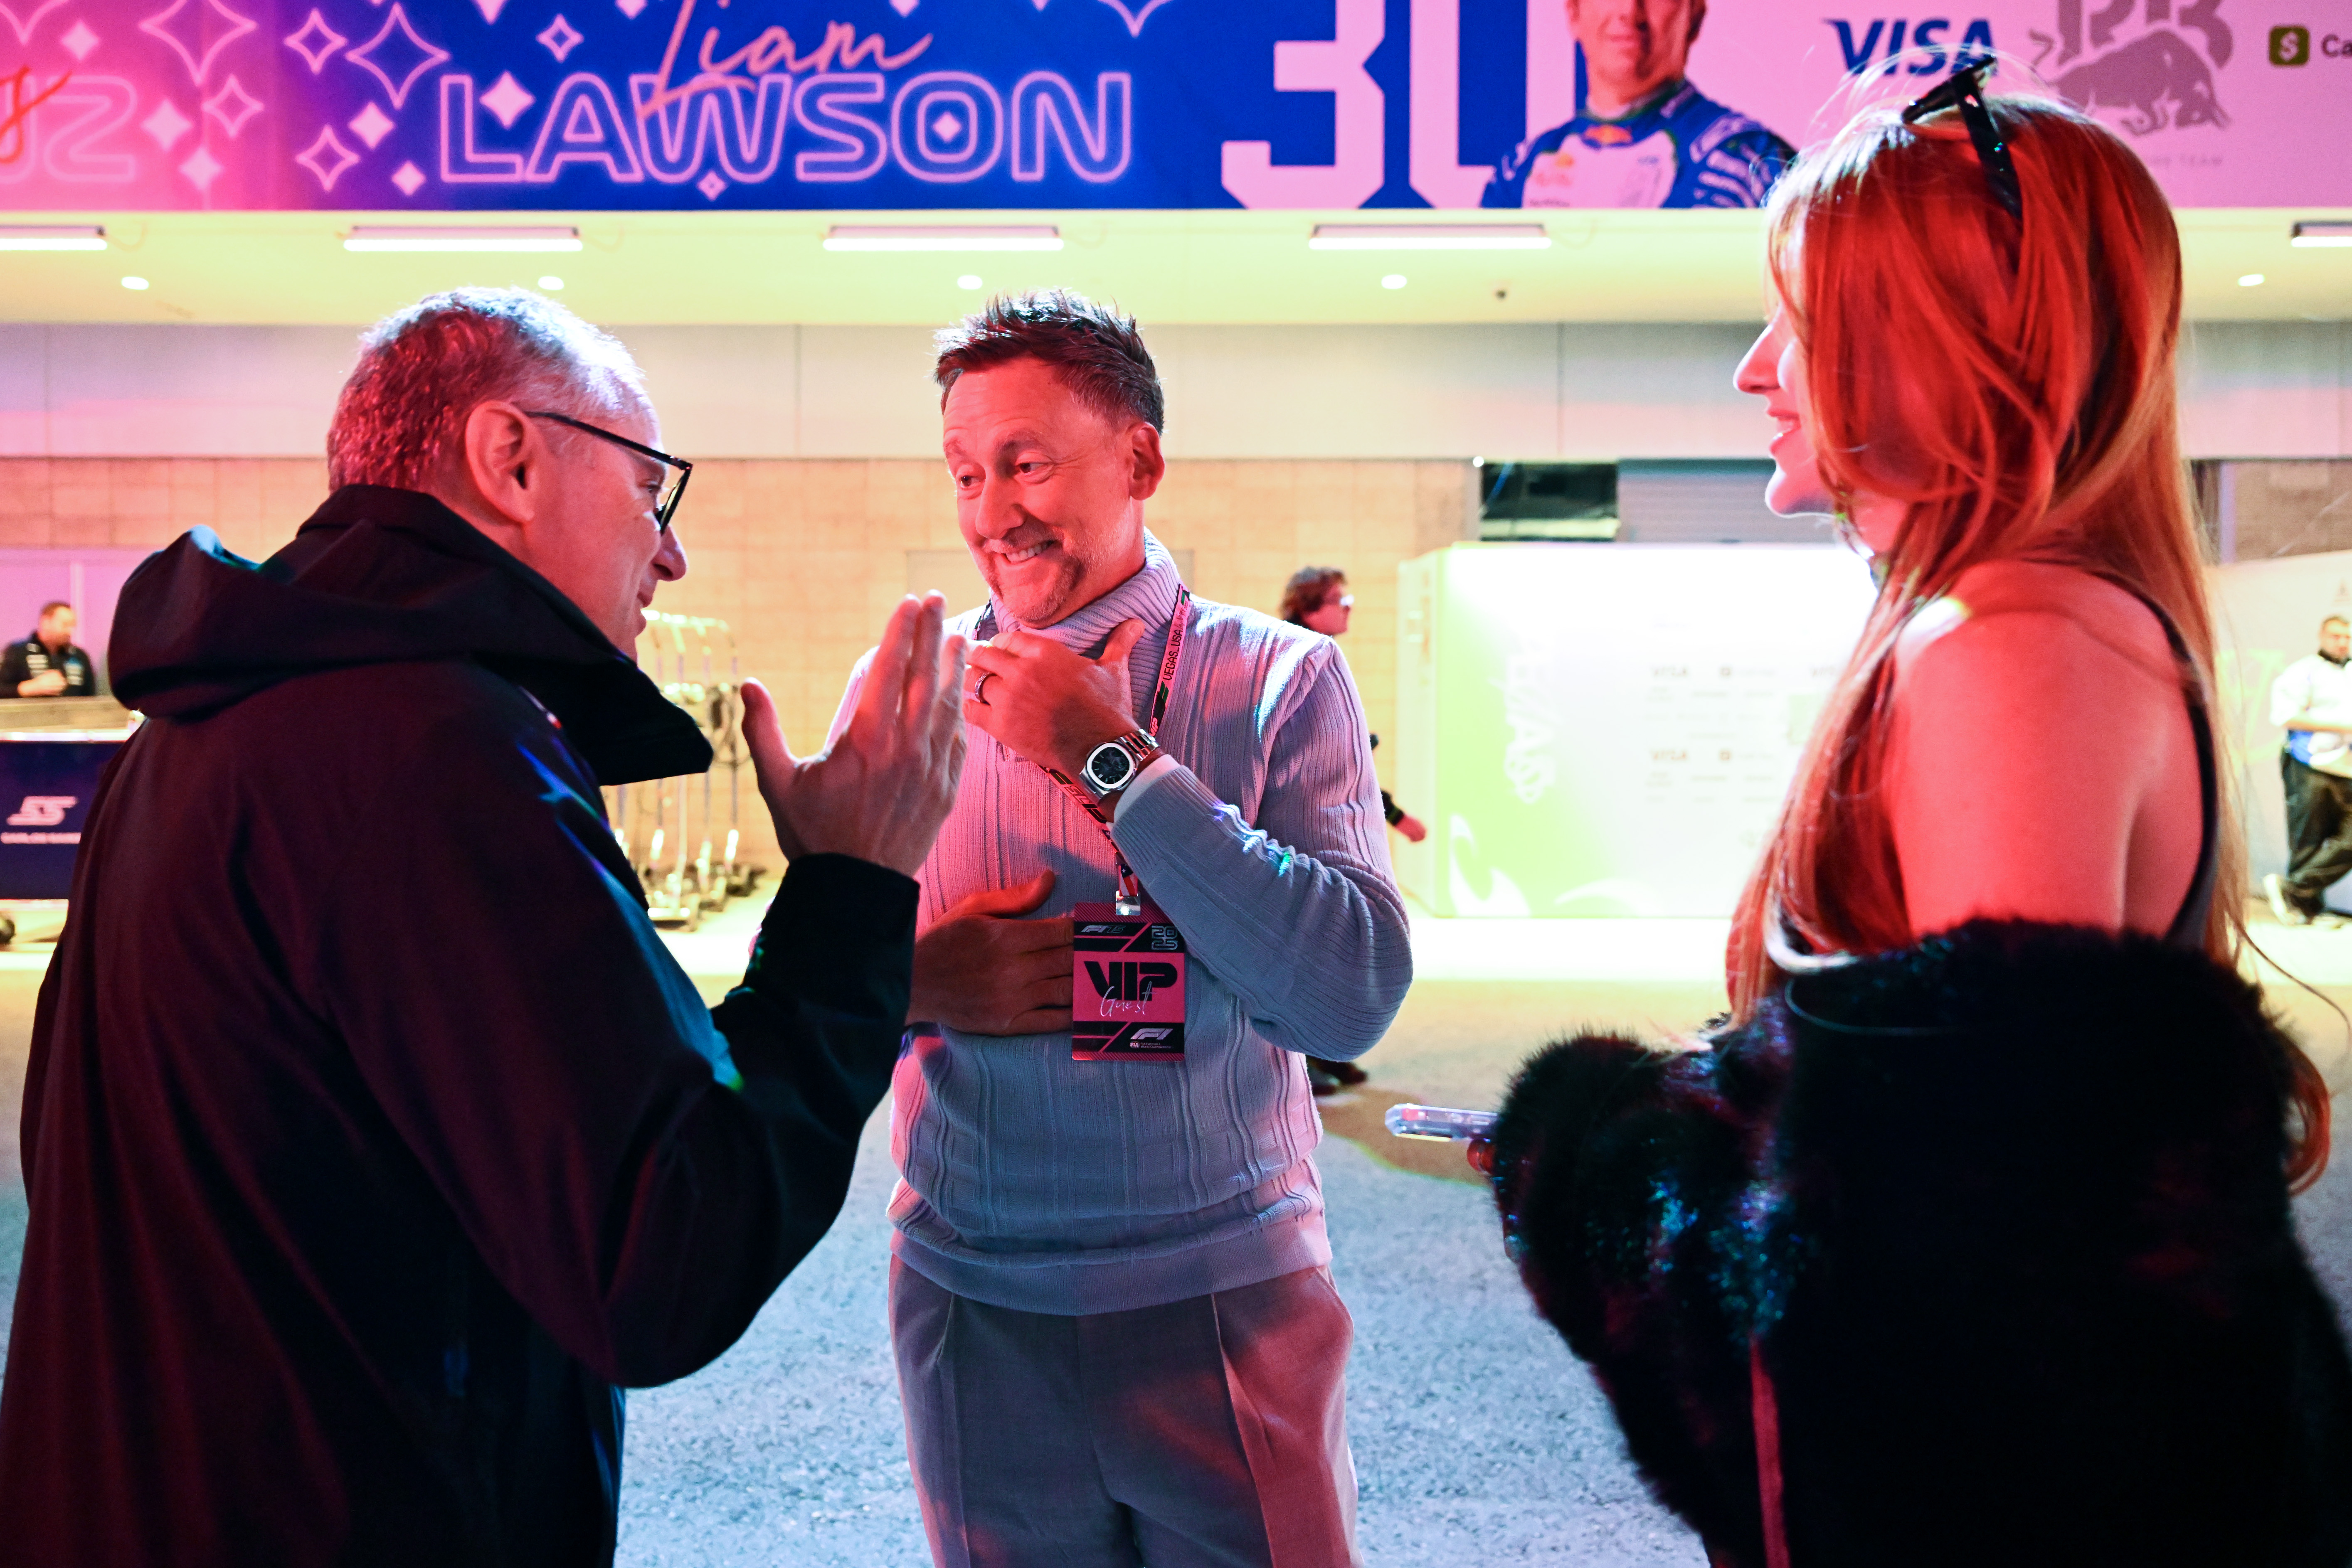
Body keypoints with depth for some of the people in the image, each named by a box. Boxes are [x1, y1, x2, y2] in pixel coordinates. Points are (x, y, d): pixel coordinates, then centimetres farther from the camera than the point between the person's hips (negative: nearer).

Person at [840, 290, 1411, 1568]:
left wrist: (1112, 762, -18)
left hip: (1229, 1305, -1)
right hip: (976, 1305, 2)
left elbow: (1354, 999, -16)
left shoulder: (1277, 680, -5)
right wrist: (913, 982, -18)